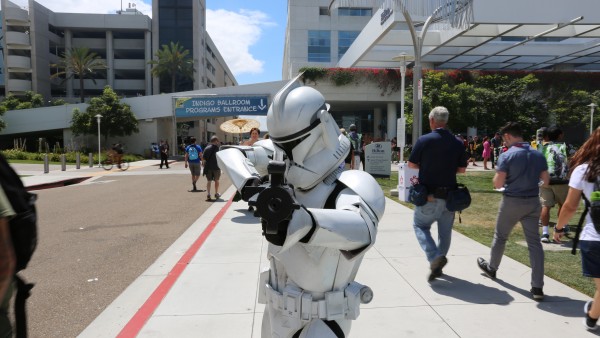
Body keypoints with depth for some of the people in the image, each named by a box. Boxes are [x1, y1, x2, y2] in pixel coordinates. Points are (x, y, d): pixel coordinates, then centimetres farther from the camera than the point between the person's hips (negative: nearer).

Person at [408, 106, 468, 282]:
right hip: (449, 195, 4)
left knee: (420, 225, 12)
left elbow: (411, 165, -3)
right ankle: (438, 266, 26)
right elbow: (462, 169, 7)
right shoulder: (458, 143, 0)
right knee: (445, 231, 16)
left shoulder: (424, 140, -11)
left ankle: (435, 257, -9)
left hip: (429, 196, -4)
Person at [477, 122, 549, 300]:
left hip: (512, 202, -4)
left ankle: (491, 268, 38)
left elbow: (497, 184, -14)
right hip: (533, 202, 4)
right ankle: (537, 287, 2)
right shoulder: (538, 155, 2)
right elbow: (546, 181, 8)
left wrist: (499, 172, 3)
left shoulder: (507, 156, -14)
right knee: (534, 242, 4)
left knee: (500, 236, 17)